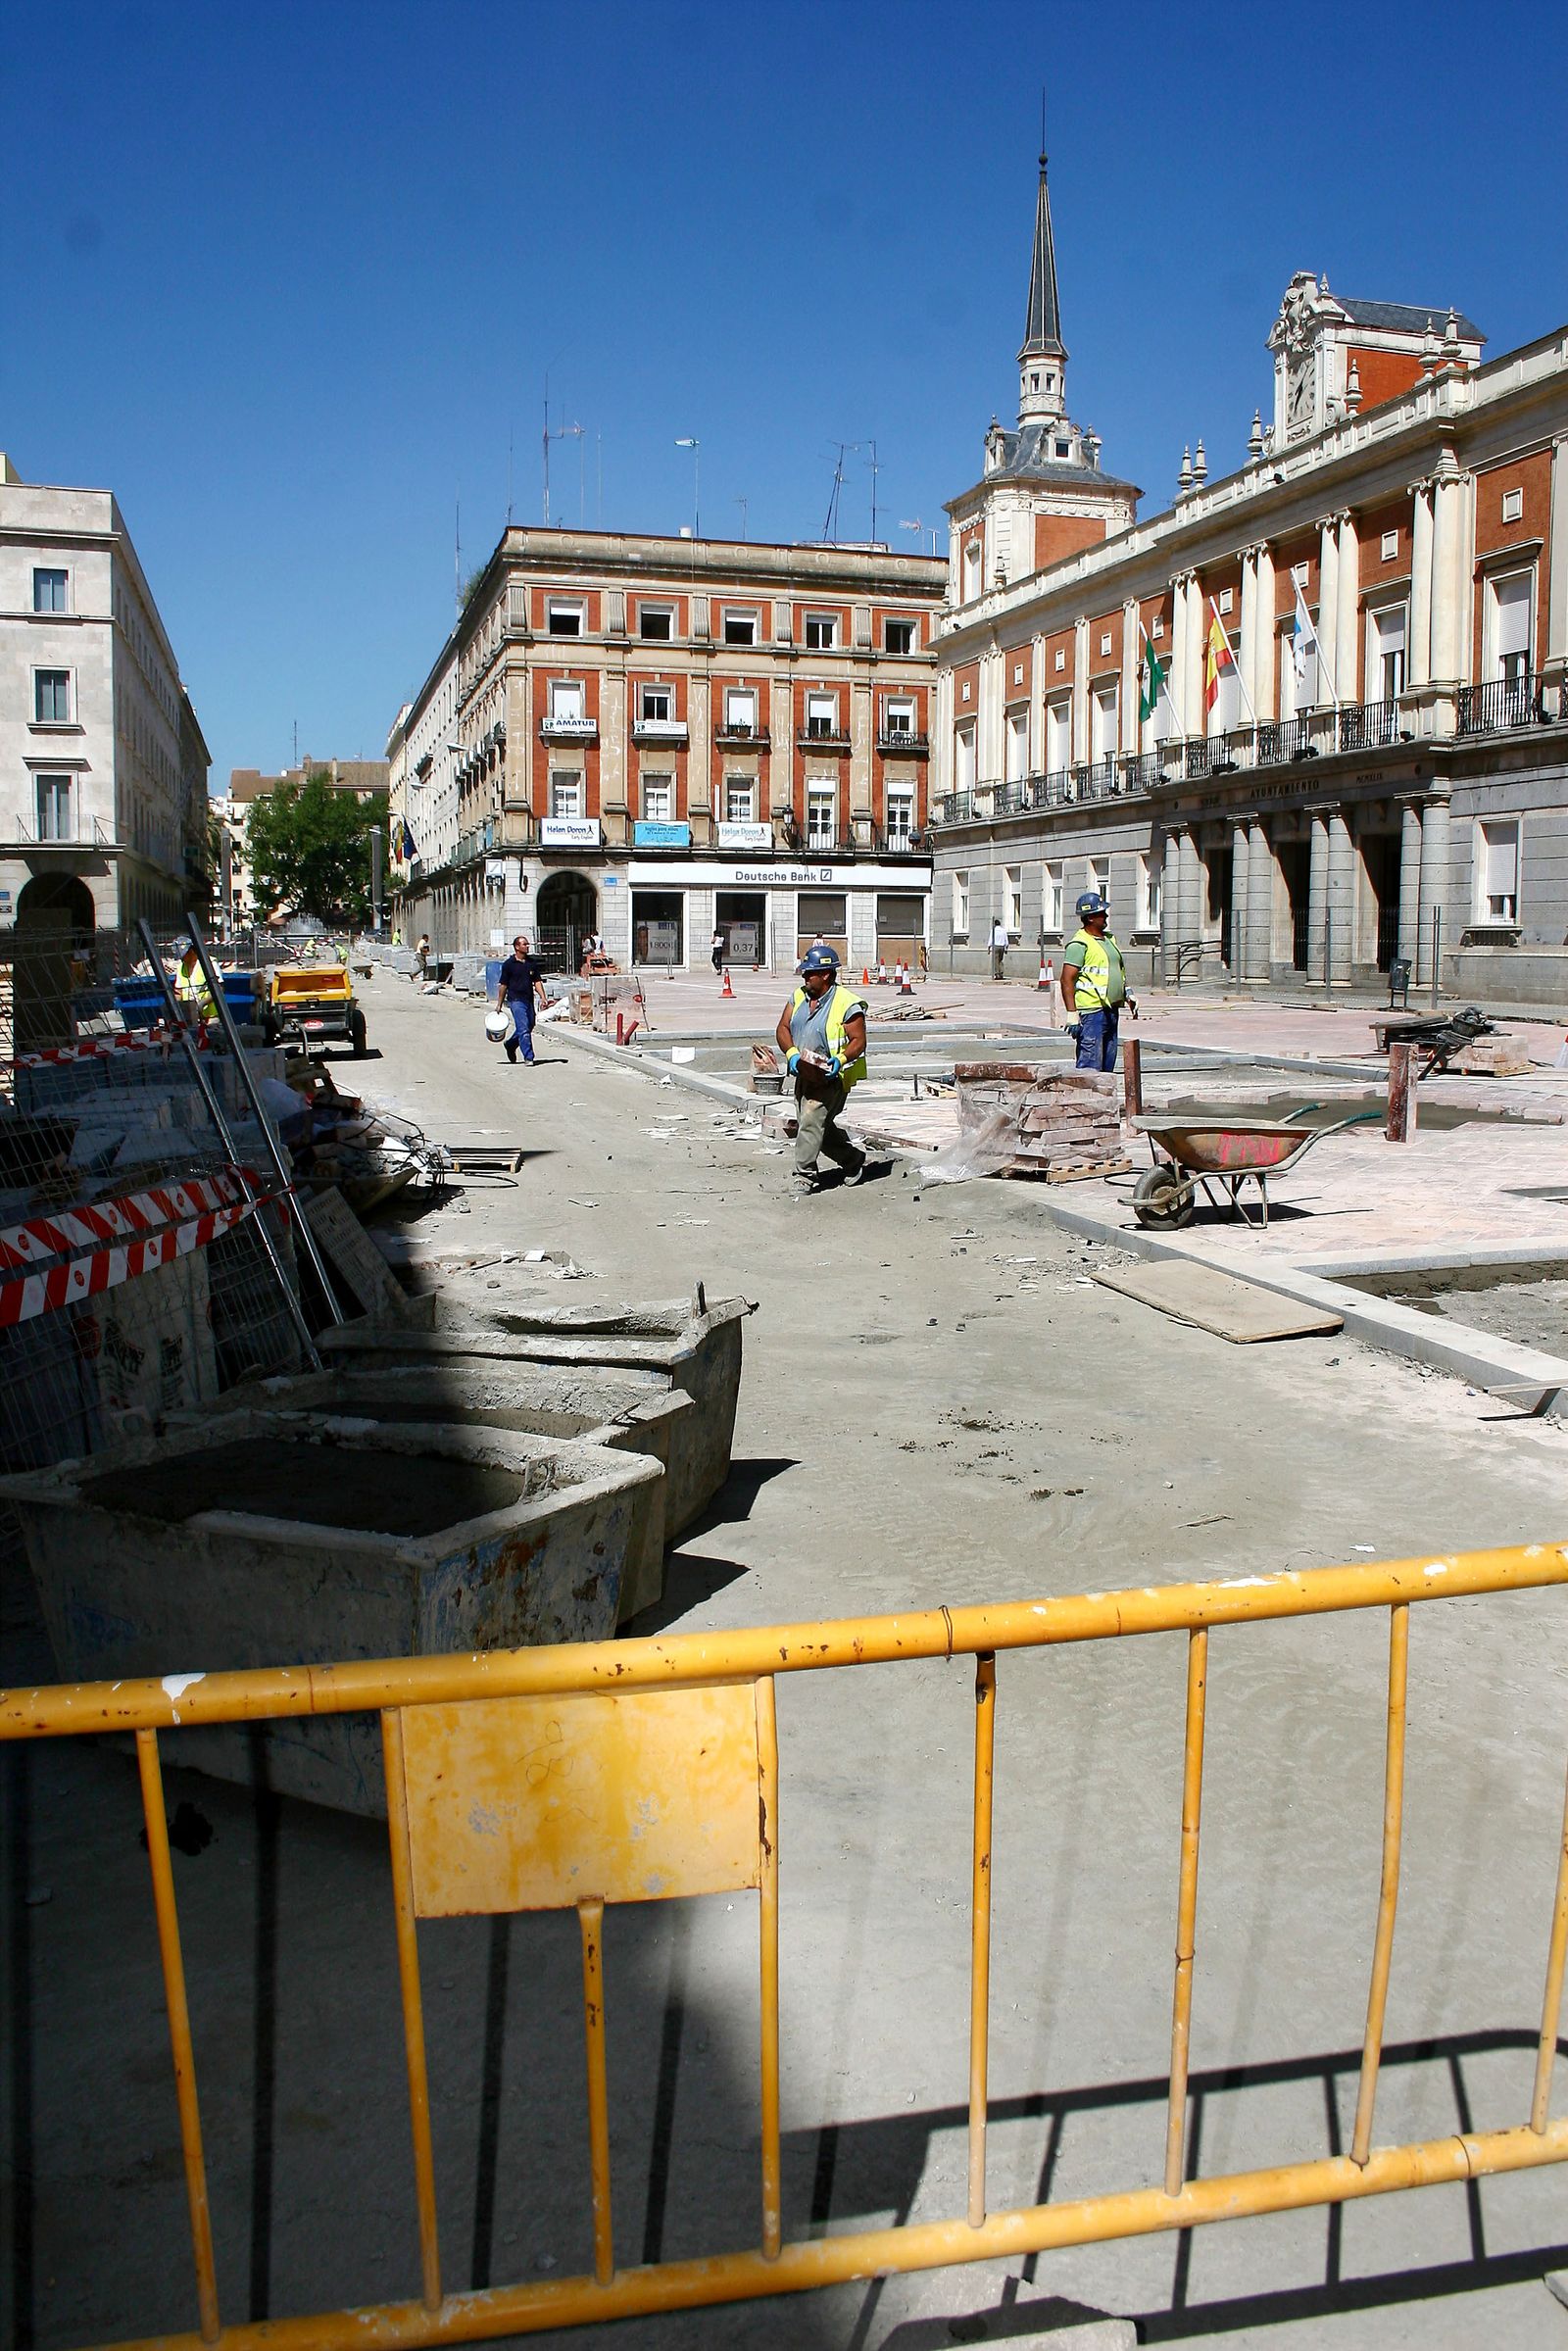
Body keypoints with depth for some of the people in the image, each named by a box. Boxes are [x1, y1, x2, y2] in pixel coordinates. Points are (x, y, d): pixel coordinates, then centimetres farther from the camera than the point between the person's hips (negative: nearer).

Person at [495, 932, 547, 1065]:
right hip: (516, 1000, -6)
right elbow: (503, 985, -1)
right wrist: (499, 1004, -1)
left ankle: (510, 1045, 40)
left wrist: (543, 997, -4)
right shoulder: (509, 964, -4)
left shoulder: (532, 963, 9)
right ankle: (528, 1057, -10)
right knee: (523, 1029, -12)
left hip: (529, 1000, 6)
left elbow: (537, 981, 10)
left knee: (530, 1026, 15)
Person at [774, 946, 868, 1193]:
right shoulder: (799, 996, 6)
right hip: (803, 1074, 8)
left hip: (830, 1076, -8)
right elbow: (783, 1028, 5)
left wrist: (840, 1059, -30)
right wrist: (791, 1053, -13)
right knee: (821, 1126, 16)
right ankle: (854, 1159, 36)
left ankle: (804, 1177, -11)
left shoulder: (847, 1004, -14)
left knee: (811, 1121, -18)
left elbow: (859, 1041, -13)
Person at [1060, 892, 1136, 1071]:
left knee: (1107, 1065, 12)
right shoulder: (1079, 944, -11)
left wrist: (1128, 994, 20)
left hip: (1111, 1011, 9)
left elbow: (1119, 970, 30)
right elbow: (1067, 980, -16)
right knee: (1090, 1065, -12)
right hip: (1092, 1011, -9)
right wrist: (1072, 1013, -21)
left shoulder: (1109, 939, 17)